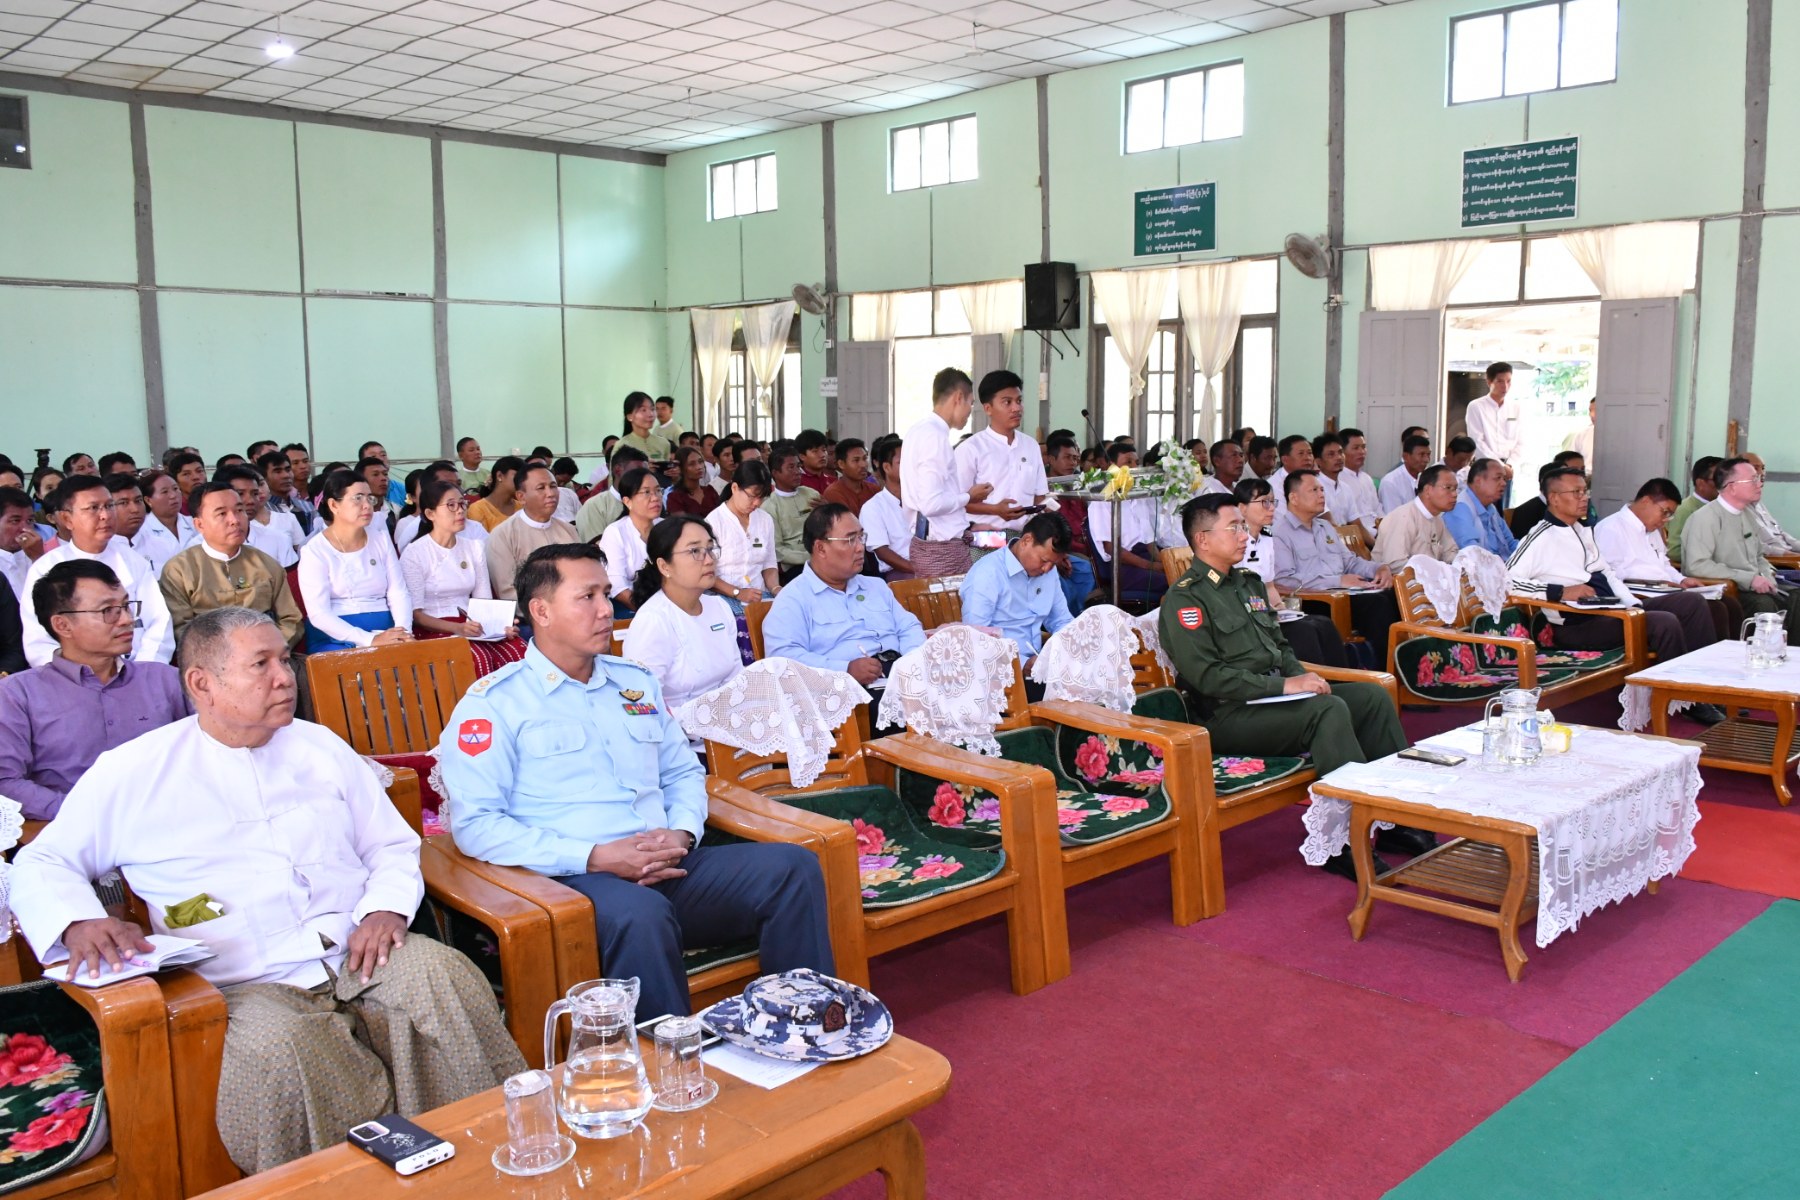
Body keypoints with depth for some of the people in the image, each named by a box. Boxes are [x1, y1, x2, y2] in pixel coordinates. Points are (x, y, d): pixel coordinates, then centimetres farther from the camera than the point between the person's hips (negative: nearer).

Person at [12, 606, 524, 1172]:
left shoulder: (321, 747, 17)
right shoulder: (133, 773, 8)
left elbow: (392, 845, 19)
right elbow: (41, 863, 15)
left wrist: (386, 908, -3)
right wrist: (77, 923, -8)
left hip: (360, 957, 3)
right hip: (249, 989, -2)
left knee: (448, 978, -28)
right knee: (277, 1046, -36)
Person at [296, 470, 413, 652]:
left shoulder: (382, 542, 13)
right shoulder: (314, 551, -2)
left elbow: (398, 593, 6)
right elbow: (319, 614, -10)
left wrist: (404, 632, -14)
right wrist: (370, 640, -22)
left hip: (385, 634, 4)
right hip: (335, 639, -3)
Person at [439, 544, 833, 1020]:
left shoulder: (637, 682, 21)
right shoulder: (493, 703, 2)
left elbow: (684, 772, 26)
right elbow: (475, 825, -7)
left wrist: (682, 833, 1)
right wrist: (596, 856, -16)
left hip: (669, 868, 6)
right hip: (575, 877, -6)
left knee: (794, 867, -15)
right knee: (642, 913, -39)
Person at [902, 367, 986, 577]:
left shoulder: (919, 431, 11)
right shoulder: (935, 436, -18)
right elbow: (932, 504, -24)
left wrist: (968, 527, 19)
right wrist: (968, 496, -8)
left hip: (925, 544, 10)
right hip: (944, 548, -10)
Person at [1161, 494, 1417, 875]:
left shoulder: (1248, 583, 21)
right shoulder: (1185, 598, -9)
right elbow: (1207, 675, -18)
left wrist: (1302, 677, 4)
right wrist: (1283, 685, -19)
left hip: (1276, 697, 9)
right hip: (1227, 716, -9)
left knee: (1372, 696, -3)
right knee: (1329, 709, -29)